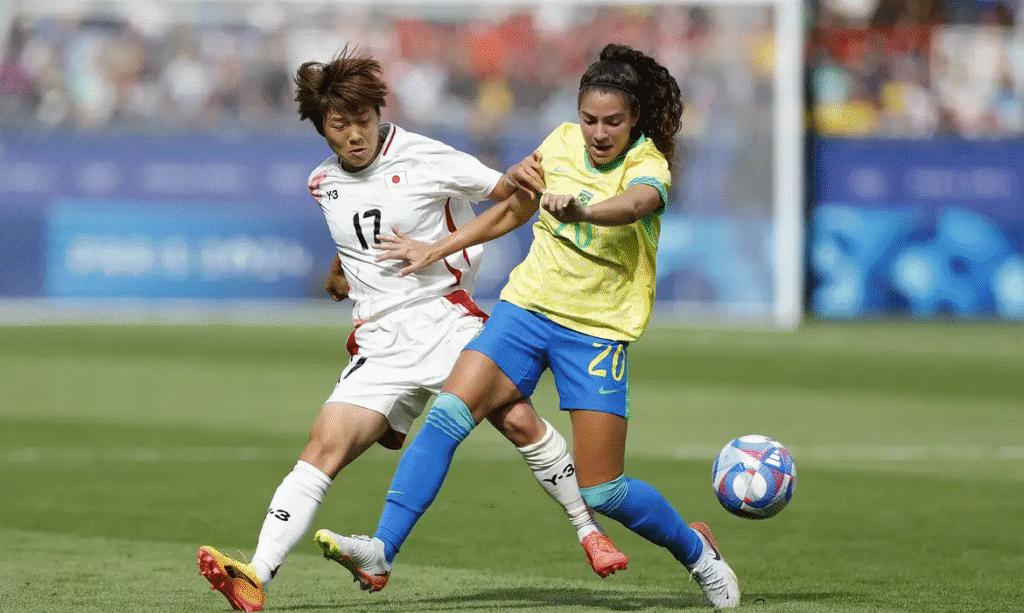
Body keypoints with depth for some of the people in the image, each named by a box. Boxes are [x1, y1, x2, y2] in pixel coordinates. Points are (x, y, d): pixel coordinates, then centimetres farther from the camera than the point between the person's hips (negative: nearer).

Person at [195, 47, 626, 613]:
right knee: (322, 450, -14)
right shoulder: (323, 183, 13)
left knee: (519, 421, -20)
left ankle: (588, 529, 3)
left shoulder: (423, 159, -3)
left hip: (445, 317, -3)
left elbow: (509, 192, 1)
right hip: (381, 342, 3)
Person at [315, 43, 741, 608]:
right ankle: (382, 550, -21)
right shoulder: (561, 143, 1)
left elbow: (632, 206, -39)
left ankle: (695, 550, 22)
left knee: (600, 490, -5)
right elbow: (514, 211, 19)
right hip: (527, 306, 4)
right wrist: (436, 250, 17)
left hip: (598, 329, -4)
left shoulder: (649, 166, -14)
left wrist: (581, 212, -60)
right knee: (448, 413, -19)